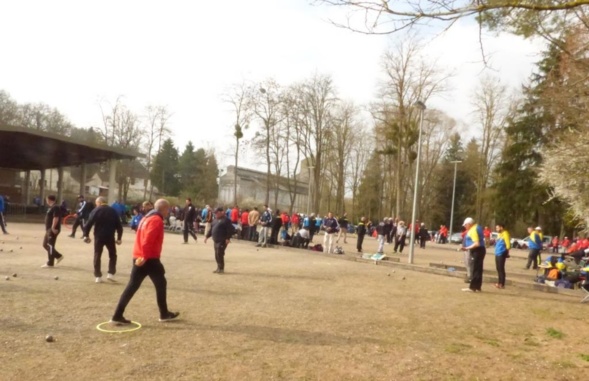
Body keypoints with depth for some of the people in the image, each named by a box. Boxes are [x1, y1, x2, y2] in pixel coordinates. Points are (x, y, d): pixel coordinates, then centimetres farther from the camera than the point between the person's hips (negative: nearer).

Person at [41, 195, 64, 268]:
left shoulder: (55, 207, -17)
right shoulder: (51, 207, 17)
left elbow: (56, 218, -25)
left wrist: (53, 228, -28)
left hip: (52, 230, -11)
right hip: (49, 229, 11)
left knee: (50, 246, -6)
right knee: (45, 244, 15)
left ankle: (50, 264, 1)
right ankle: (59, 256, 22)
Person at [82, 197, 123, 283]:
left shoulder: (96, 211, 1)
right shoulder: (113, 211, 8)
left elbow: (89, 223, -6)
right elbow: (119, 225, 6)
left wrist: (86, 235, 3)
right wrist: (119, 238, 10)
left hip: (98, 236, -1)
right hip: (110, 237, 1)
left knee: (97, 256, 9)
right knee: (112, 255, 16)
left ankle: (98, 276, 7)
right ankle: (111, 273, 4)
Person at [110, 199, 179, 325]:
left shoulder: (146, 218, 17)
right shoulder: (157, 220, -13)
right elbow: (148, 240, -24)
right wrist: (145, 256, -25)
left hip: (138, 257, 9)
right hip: (150, 259, -8)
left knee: (132, 286, 7)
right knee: (161, 284, 8)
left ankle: (117, 316, 5)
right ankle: (164, 314, 18)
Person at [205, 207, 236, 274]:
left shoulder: (226, 220, -11)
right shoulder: (216, 220, 17)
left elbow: (230, 230, -17)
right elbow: (211, 229, 24)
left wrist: (228, 238, -23)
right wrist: (207, 236, 22)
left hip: (222, 241, -9)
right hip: (216, 240, 9)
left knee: (219, 254, -11)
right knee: (217, 255, 11)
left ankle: (221, 268, -1)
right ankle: (219, 268, 21)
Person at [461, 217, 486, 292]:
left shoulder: (473, 230, -18)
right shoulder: (477, 227, 13)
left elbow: (477, 243, -26)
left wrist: (467, 248, -21)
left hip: (477, 251, -10)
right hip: (480, 250, 10)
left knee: (475, 270, -7)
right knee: (478, 269, 13)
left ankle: (472, 287, -5)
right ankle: (477, 287, 19)